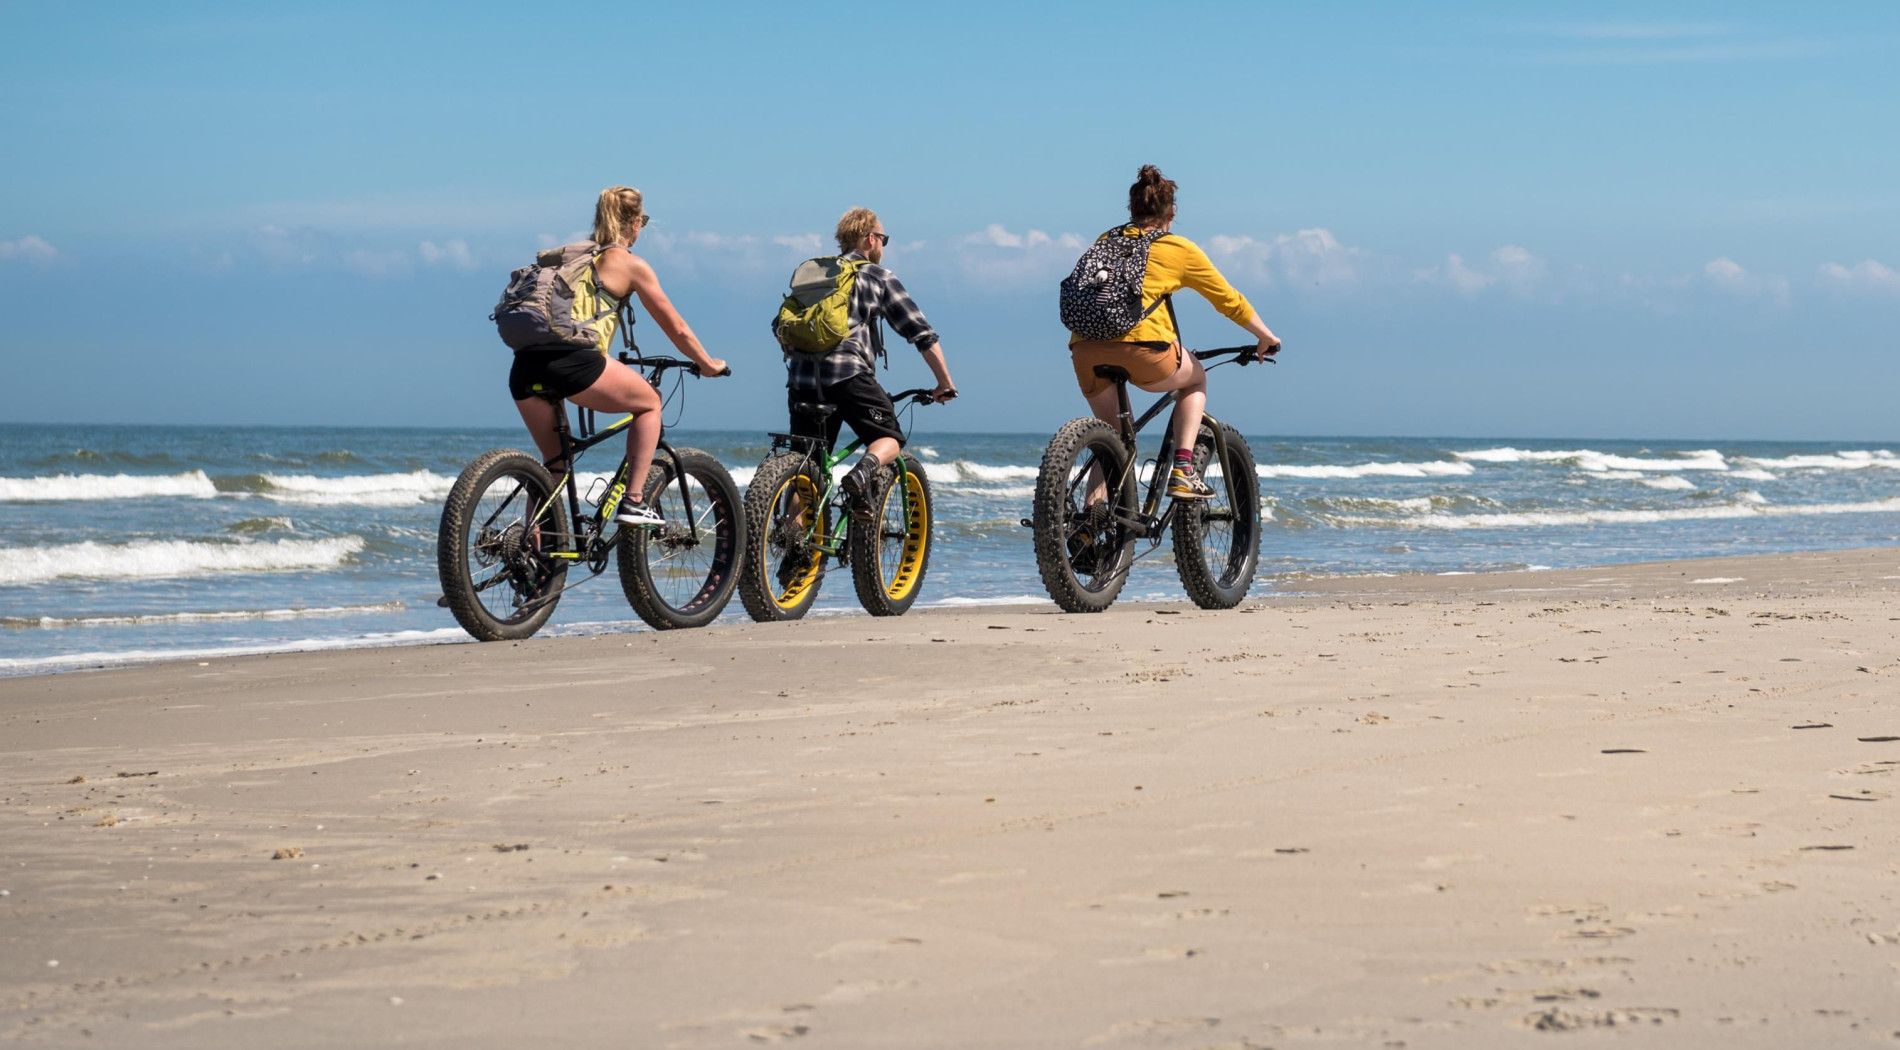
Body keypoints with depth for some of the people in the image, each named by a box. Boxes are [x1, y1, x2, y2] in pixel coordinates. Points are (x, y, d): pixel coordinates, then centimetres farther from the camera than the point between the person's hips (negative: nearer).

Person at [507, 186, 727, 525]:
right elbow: (676, 329, 15)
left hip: (525, 368, 6)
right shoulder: (630, 264, 10)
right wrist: (708, 365, 31)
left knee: (554, 464, 21)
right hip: (572, 361, -6)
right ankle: (632, 502, 10)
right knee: (649, 403, 19)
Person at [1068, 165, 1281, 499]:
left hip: (1085, 348, 3)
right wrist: (1267, 338, 37)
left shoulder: (1106, 241, 23)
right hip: (1141, 349, -3)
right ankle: (1182, 472, 13)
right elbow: (1230, 301, 22)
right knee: (1195, 378, 28)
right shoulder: (1179, 249, 14)